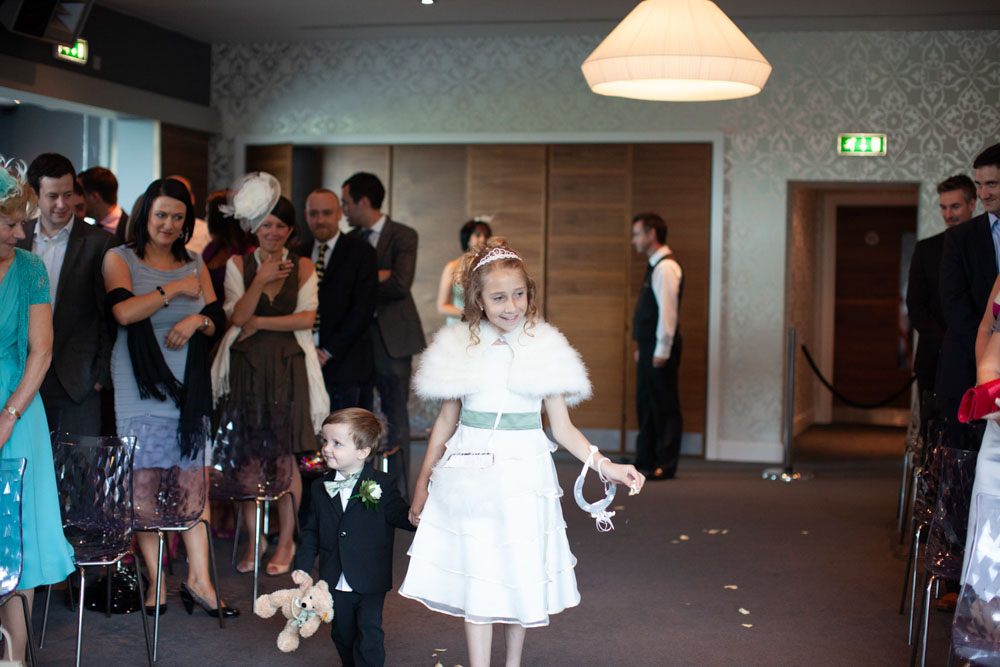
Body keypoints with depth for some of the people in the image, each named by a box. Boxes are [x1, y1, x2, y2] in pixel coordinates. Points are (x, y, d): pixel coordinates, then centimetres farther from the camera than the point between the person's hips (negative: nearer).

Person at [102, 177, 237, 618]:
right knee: (143, 481, -3)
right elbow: (123, 312, -12)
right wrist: (174, 289, -8)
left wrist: (197, 320, -9)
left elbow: (217, 320, 12)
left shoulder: (194, 265, 16)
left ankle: (199, 578, 1)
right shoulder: (120, 258, 4)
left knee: (194, 477, -2)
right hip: (140, 385, -3)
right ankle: (155, 578, 4)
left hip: (188, 384, 3)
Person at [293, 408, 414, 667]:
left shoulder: (381, 485, -8)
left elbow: (399, 514, -10)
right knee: (342, 633, 14)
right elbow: (311, 530, 11)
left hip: (370, 580, -4)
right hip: (336, 582, 4)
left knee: (369, 631, -7)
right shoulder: (320, 488, 5)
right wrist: (302, 565, 4)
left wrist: (413, 517, -34)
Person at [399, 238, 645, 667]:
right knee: (475, 578, 1)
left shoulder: (544, 350, -1)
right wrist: (423, 483, 15)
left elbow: (562, 428, 1)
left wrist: (605, 466, -12)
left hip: (524, 473, 0)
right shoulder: (460, 349, 2)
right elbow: (446, 422, 11)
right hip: (470, 475, 1)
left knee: (520, 575, 7)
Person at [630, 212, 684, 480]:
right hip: (649, 347, 10)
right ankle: (645, 458, 24)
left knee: (665, 406, -4)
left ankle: (666, 465, 0)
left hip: (660, 348, -10)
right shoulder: (654, 266, 17)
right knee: (645, 402, 15)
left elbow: (667, 310, -19)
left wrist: (662, 350, -21)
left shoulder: (665, 267, -14)